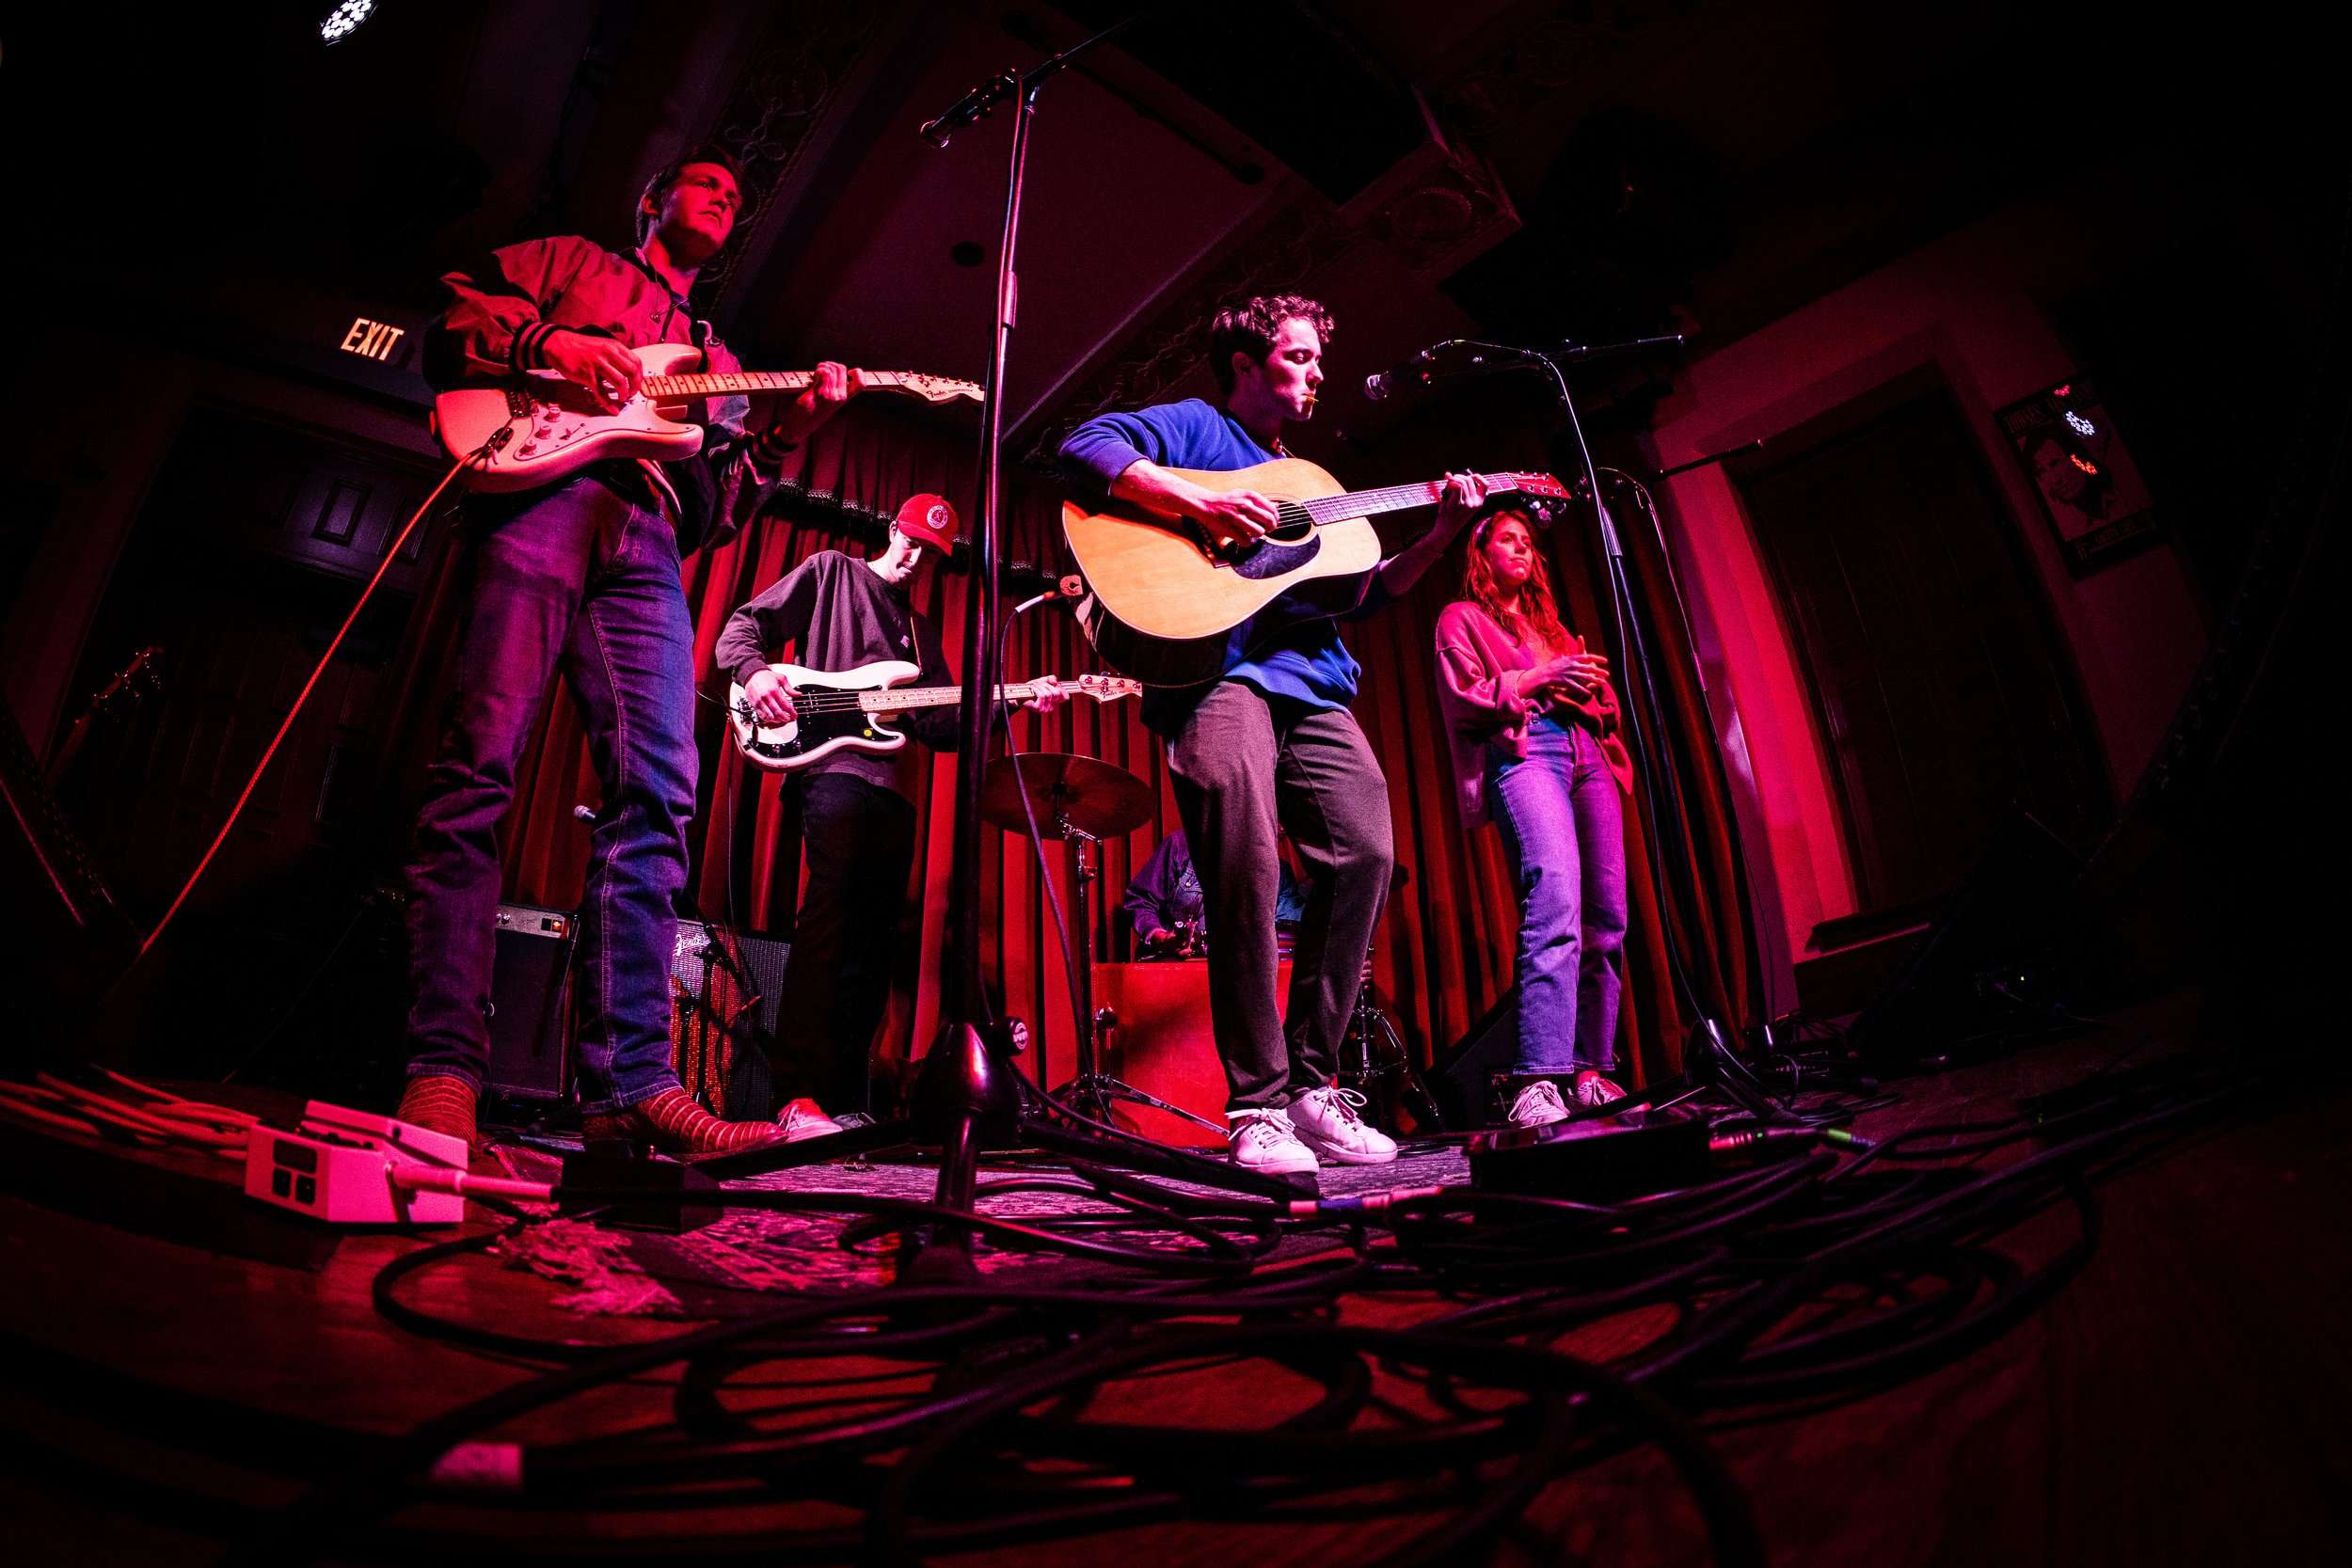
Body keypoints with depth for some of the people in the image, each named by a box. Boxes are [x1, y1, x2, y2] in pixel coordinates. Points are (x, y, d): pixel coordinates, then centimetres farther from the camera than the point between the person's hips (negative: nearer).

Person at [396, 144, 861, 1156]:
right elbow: (453, 318, 14)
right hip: (542, 497, -3)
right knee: (480, 764, -16)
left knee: (657, 797, -12)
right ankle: (442, 1067, -17)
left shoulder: (715, 361, 36)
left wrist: (782, 432, 8)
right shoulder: (570, 264, 28)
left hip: (647, 548, 4)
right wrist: (550, 347, -2)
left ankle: (628, 1083, -14)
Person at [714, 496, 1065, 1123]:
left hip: (892, 789, 7)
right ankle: (798, 1091, -25)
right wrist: (755, 671, -16)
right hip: (832, 768, -7)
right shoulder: (831, 572, 13)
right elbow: (743, 626, 7)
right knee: (829, 916, -23)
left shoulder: (921, 630, 27)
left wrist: (1017, 702, 5)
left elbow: (940, 726, 18)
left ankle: (846, 1101, 10)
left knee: (873, 943, 4)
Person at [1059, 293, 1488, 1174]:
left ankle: (1312, 1087, -1)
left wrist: (1441, 537, 14)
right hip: (1217, 668, -6)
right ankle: (1257, 1107, -13)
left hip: (1311, 684, 6)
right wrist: (1201, 502, -13)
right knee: (1245, 864, -23)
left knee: (1366, 850, -12)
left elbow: (1362, 594, 27)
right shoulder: (1194, 428, 16)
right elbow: (1083, 448, -2)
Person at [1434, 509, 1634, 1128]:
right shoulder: (1462, 618, 16)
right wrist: (1538, 678, -6)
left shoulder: (1553, 627, 34)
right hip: (1521, 752, -7)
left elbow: (1605, 699, 28)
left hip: (1587, 755, 7)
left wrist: (1589, 687, 5)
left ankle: (1590, 1070, 5)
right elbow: (1462, 695, 0)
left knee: (1606, 919, -2)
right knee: (1555, 902, -27)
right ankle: (1537, 1084, -33)